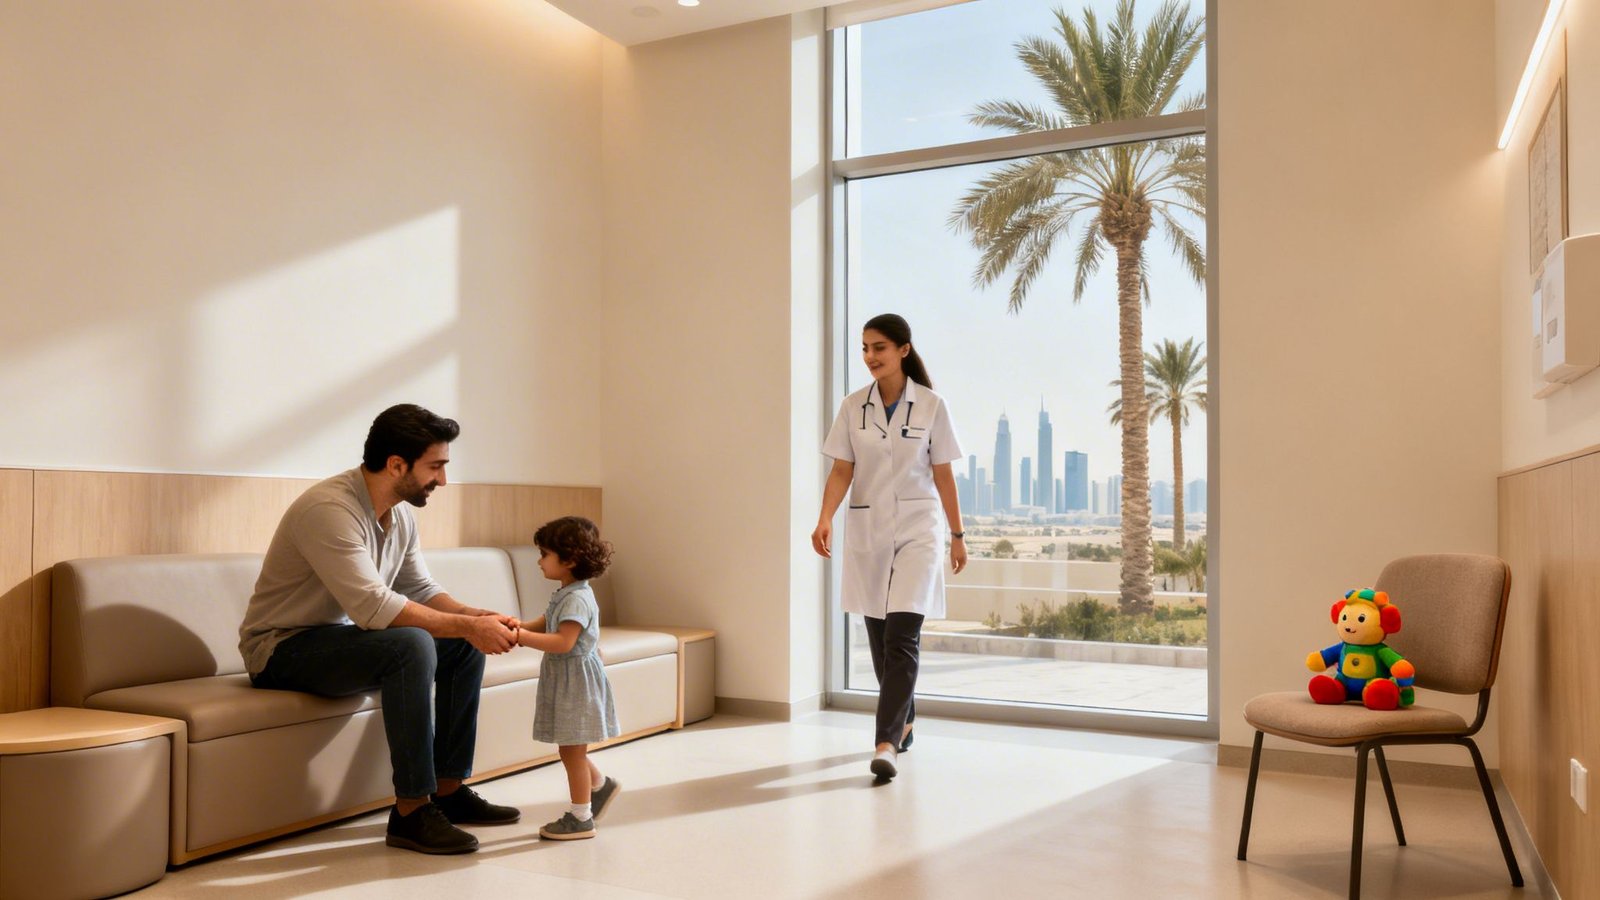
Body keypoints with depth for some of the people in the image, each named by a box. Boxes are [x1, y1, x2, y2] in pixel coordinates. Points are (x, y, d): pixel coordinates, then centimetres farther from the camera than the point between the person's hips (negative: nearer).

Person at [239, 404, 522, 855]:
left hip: (339, 637, 9)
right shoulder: (329, 508, -27)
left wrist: (480, 617, -11)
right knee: (411, 645, -33)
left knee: (466, 645, 0)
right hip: (283, 649, -9)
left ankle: (449, 788, 6)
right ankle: (411, 812, -23)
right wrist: (467, 625, -30)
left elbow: (422, 590, 7)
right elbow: (373, 607, -35)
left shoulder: (400, 514, 2)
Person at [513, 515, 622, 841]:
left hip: (577, 682, -9)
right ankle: (601, 785, 35)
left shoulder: (578, 599, -21)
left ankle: (581, 818, 11)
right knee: (570, 750, 17)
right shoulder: (564, 595, 12)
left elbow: (563, 642, -30)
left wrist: (519, 636, -31)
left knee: (573, 751, 0)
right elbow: (541, 625, 14)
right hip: (563, 682, 9)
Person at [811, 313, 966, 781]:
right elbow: (842, 471, 1)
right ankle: (904, 721, 31)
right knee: (879, 638, 11)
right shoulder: (853, 407, 3)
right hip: (866, 529, 3)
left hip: (917, 529, -3)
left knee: (901, 637, -14)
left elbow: (943, 475, 2)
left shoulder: (931, 405, -2)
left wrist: (957, 535, 6)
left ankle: (886, 742, -14)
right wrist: (825, 519, -15)